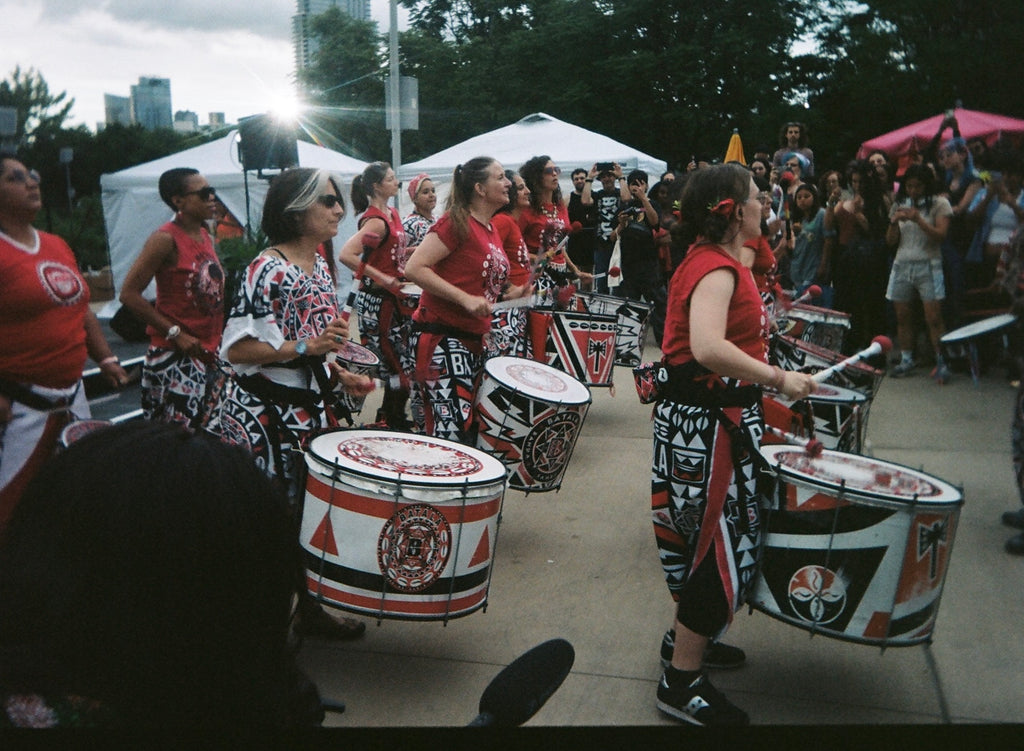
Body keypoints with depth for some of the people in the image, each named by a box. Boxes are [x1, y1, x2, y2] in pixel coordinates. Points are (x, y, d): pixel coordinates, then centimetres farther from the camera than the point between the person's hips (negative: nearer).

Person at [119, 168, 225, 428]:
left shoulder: (206, 236, 12)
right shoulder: (166, 238, -13)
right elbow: (129, 294, -18)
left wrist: (218, 336, 14)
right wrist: (175, 333, -18)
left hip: (209, 352, 8)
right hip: (174, 357, -8)